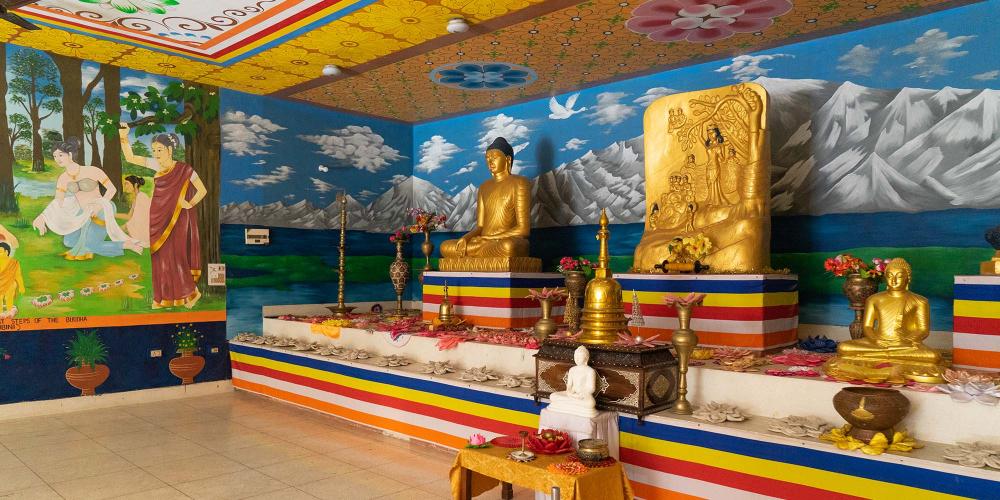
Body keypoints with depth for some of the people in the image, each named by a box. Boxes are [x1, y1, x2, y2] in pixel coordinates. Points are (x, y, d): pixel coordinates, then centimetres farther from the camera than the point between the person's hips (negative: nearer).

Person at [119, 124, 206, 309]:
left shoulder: (184, 169, -13)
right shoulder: (157, 165, 1)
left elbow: (202, 190, -7)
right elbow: (130, 158, 5)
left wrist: (190, 204, -11)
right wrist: (124, 137, -6)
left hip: (176, 219, -6)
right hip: (158, 218, 6)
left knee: (174, 256, -3)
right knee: (160, 257, 8)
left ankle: (191, 292, 12)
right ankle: (165, 297, 16)